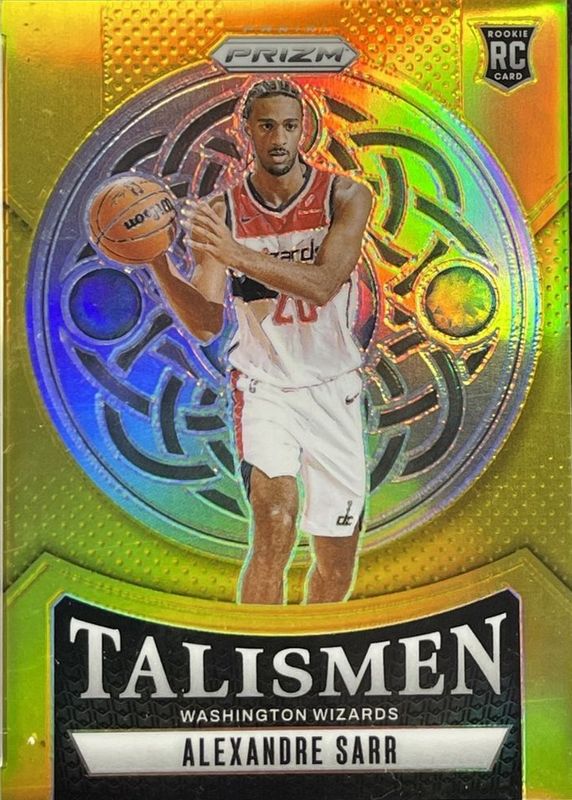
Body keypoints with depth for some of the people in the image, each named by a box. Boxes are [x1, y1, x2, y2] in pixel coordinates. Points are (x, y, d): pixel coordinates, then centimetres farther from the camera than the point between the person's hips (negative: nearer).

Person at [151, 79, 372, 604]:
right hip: (264, 383, -1)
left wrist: (237, 254, -35)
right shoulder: (220, 213, -6)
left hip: (334, 388, 2)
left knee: (339, 557, 11)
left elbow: (322, 285, -24)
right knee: (276, 525, -23)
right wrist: (159, 266, -27)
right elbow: (205, 325, -11)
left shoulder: (346, 197, -8)